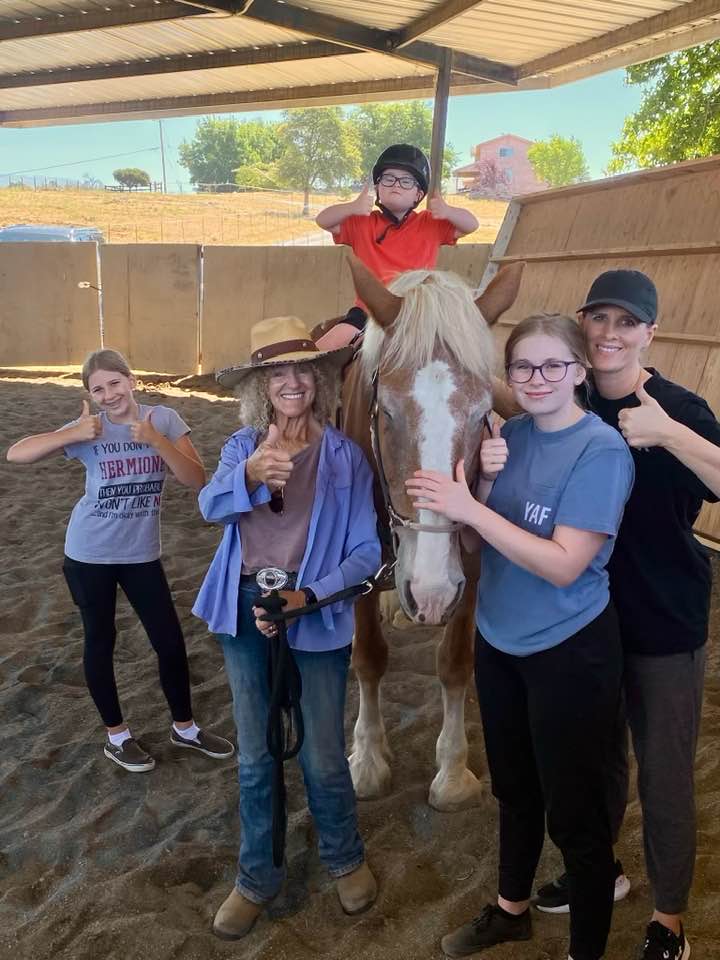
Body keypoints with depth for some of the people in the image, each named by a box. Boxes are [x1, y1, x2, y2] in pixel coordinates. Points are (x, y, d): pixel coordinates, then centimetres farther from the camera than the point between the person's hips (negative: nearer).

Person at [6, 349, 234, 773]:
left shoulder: (164, 418, -6)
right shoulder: (89, 429, -8)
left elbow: (197, 480, -14)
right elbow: (16, 454, -15)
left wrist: (156, 440, -26)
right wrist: (73, 433, -26)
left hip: (142, 553, 1)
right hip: (89, 554, -1)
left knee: (171, 641, 6)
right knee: (101, 641, 11)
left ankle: (184, 727, 30)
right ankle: (117, 736, 32)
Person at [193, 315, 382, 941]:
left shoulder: (345, 456, -8)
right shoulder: (242, 447, -1)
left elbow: (366, 551, -9)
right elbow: (212, 506, -20)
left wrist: (307, 596, -24)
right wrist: (251, 475, -42)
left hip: (316, 614, -2)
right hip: (245, 613, 3)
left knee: (322, 756, 10)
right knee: (255, 756, 16)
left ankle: (345, 859, 40)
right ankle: (258, 876, 38)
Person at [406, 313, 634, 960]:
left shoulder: (601, 451, -19)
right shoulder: (509, 435, 0)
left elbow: (564, 565, -25)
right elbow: (483, 541, 1)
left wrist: (471, 509, -29)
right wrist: (486, 479, -17)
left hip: (569, 655, -7)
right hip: (498, 642, 7)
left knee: (574, 813, 9)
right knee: (514, 788, 25)